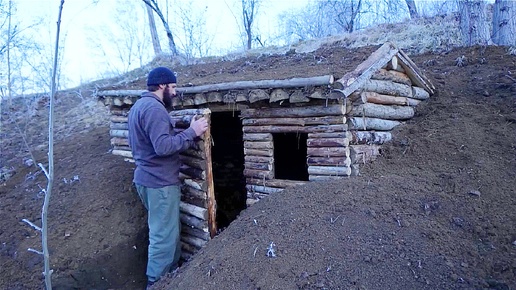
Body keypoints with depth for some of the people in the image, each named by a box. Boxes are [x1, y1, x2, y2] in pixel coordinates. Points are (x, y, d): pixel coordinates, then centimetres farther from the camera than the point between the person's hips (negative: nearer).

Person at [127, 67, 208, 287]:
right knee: (164, 235, 0)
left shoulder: (139, 105, 15)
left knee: (166, 230, 20)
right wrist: (192, 132, -19)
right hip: (160, 182, -11)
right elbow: (163, 146, -29)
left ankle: (170, 274, 33)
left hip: (147, 178, 11)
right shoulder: (154, 108, -19)